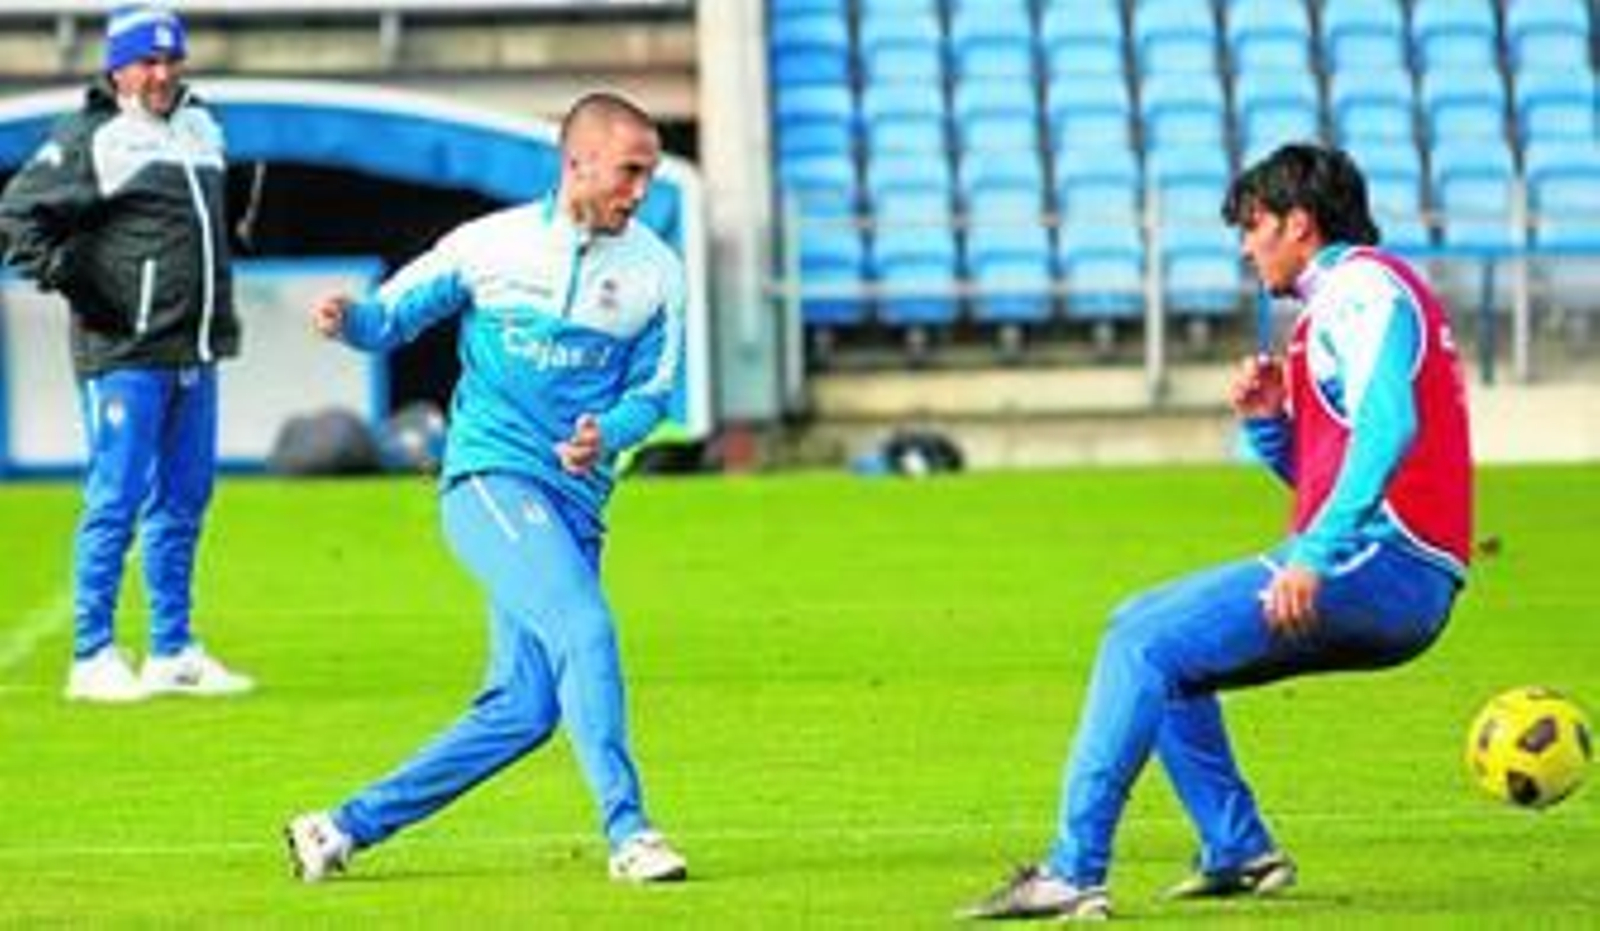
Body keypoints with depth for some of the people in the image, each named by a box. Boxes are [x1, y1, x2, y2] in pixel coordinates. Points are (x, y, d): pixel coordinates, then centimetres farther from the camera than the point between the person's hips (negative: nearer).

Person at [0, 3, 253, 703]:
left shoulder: (201, 127, 15)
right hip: (123, 353, -8)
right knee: (116, 501, -6)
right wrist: (68, 279, -17)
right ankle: (93, 658, -2)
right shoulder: (90, 139, -9)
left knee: (183, 501, 11)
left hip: (194, 354, 8)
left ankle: (172, 652, 19)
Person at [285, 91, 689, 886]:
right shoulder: (491, 244, -1)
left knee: (524, 710, 2)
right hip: (490, 476, -5)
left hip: (574, 503, 5)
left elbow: (651, 391, 11)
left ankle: (344, 828, 13)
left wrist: (607, 436, -11)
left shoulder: (655, 272, 5)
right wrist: (348, 319, -17)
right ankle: (627, 833, -23)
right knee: (585, 631, -25)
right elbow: (393, 318, 6)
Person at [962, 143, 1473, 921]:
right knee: (1147, 636, 18)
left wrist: (1313, 557, -27)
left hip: (1382, 560, -10)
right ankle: (1238, 852, 11)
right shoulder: (1334, 304, 27)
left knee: (1144, 644, -17)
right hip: (1400, 592, 10)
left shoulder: (1363, 288, -5)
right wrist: (1268, 421, 10)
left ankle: (1073, 872, -22)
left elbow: (1388, 426, -21)